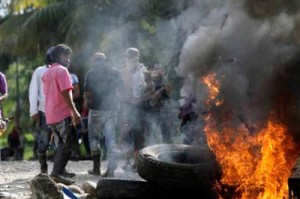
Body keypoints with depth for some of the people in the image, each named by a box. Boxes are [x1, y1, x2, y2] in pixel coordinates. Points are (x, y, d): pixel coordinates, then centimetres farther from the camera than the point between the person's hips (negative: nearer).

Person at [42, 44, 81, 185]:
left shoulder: (47, 72, 18)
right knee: (70, 143, -6)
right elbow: (65, 93, -18)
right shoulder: (62, 70, -9)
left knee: (61, 145, 13)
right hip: (63, 114, -9)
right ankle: (57, 173, -15)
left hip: (50, 115, 9)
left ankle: (57, 173, 7)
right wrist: (75, 112, -19)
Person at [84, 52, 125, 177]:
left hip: (96, 109, -3)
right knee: (111, 137, 6)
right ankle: (111, 168, -2)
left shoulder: (91, 74, -3)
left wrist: (87, 103, 13)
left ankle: (96, 167, 6)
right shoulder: (115, 73, 5)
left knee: (94, 137, 10)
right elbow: (122, 90, 7)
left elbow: (87, 93, -5)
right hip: (112, 109, 3)